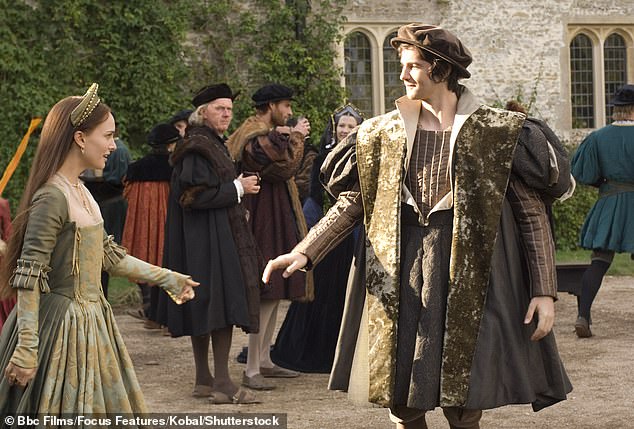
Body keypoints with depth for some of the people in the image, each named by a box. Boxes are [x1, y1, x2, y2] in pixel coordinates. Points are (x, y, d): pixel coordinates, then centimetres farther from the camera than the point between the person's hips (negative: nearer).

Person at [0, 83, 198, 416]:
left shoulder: (80, 190, 9)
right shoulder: (52, 197, -19)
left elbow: (107, 255, 18)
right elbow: (29, 277, -20)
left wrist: (166, 278, 22)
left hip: (89, 322, 9)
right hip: (62, 326, -9)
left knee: (103, 408, 13)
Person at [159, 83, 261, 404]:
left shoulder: (213, 144, 18)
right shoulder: (198, 147, -14)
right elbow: (194, 195, -21)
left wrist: (238, 204, 13)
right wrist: (237, 188, -13)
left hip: (220, 235, 10)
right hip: (208, 236, -10)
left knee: (204, 311, 10)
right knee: (224, 303, -12)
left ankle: (204, 380, 14)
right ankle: (222, 384, -12)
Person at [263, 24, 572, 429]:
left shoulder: (495, 132, -1)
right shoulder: (386, 132, 9)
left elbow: (533, 213, -1)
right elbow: (352, 202, 10)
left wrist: (545, 291, -7)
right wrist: (304, 253, -3)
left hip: (468, 279, -3)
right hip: (400, 281, 3)